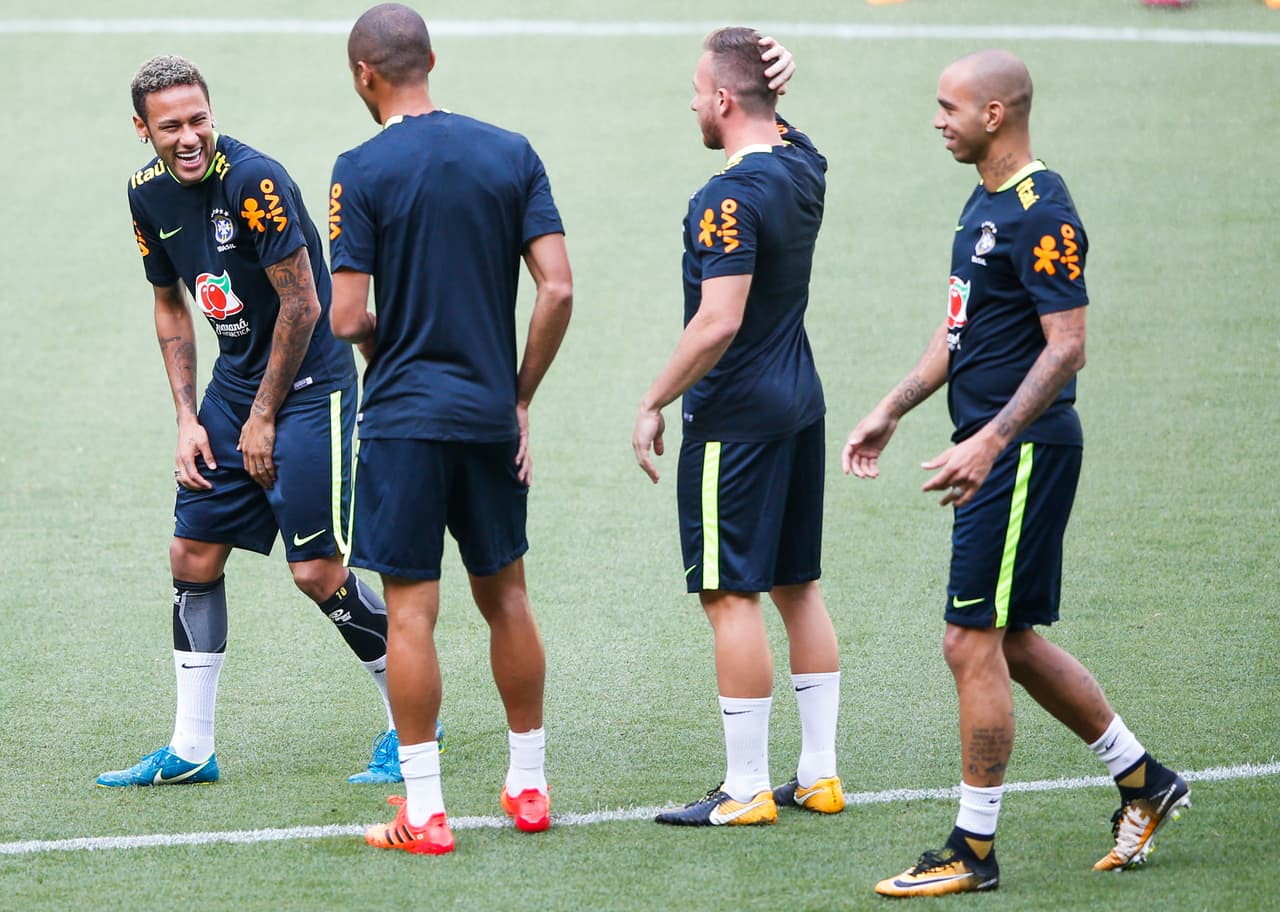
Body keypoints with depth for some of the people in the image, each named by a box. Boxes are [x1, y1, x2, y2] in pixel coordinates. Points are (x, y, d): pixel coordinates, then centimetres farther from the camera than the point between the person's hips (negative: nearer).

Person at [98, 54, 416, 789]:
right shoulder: (150, 194, 2)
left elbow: (302, 304, -18)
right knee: (194, 556, 5)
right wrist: (188, 418, 6)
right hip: (235, 381, 7)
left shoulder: (254, 180, -22)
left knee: (318, 571, -9)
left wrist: (264, 419, -12)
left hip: (308, 383, -7)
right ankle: (191, 750, 13)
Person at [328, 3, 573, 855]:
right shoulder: (512, 154, 3)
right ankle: (529, 784, 23)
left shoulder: (363, 171, -9)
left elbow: (349, 318, -12)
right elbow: (559, 289, -2)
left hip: (404, 414, -4)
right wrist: (521, 397, 8)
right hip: (491, 414, 4)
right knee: (505, 595, 16)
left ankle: (424, 811, 0)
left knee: (412, 608, -1)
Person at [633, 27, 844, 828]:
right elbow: (777, 136, 30)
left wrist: (655, 403, -16)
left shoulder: (730, 199, -19)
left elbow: (719, 323, -24)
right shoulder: (805, 169, 6)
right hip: (799, 403, 9)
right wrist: (774, 90, 9)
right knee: (798, 586, 14)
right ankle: (820, 775, 16)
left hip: (735, 416, -9)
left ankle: (746, 790, -2)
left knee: (732, 595, -4)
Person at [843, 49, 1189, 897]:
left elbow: (1066, 347, -21)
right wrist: (892, 411, 19)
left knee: (973, 643, -7)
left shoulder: (1041, 214, -17)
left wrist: (989, 442, -28)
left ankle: (975, 850, 0)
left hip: (1024, 449, -10)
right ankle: (1144, 780, 27)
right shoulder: (987, 204, 14)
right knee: (1013, 643, 15)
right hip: (997, 450, 10)